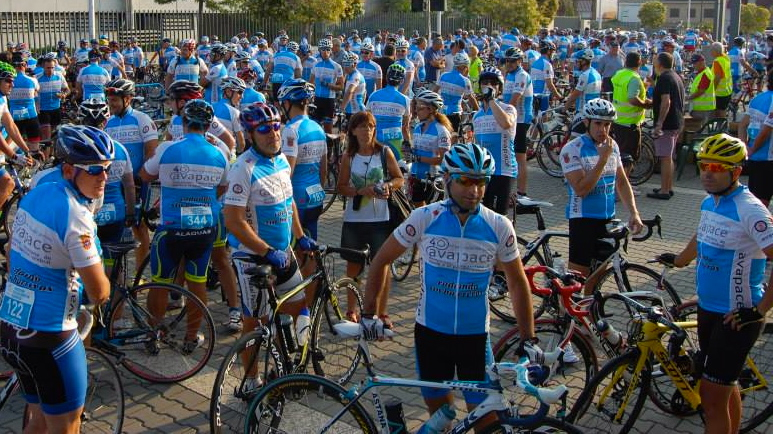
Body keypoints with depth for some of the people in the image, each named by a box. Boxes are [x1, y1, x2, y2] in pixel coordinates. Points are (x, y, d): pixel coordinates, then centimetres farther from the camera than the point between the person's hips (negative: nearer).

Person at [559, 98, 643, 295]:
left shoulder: (613, 146, 6)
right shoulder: (572, 149, -14)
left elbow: (622, 182, 13)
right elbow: (581, 189, -23)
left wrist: (633, 212, 1)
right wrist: (603, 159, -24)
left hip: (608, 219, 6)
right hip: (583, 219, -6)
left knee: (598, 272, 15)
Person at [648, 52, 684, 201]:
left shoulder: (664, 78, -16)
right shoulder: (676, 76, 15)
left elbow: (666, 101, -25)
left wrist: (659, 124, -27)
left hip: (667, 124, -10)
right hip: (677, 123, 10)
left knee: (665, 157, -7)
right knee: (669, 157, 17)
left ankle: (664, 191, -6)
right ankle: (668, 188, 23)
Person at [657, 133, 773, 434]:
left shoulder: (749, 209, -20)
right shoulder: (709, 202, 6)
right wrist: (678, 261, 38)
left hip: (736, 317, -8)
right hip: (708, 308, 8)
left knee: (711, 396, -3)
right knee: (725, 385, 20)